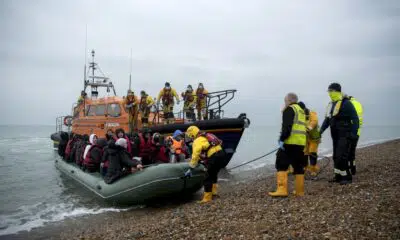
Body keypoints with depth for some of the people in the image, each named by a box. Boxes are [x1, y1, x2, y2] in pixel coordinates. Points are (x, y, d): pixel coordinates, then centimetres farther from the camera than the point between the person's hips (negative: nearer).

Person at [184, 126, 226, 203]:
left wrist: (190, 169, -11)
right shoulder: (205, 136, 22)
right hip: (221, 154, 9)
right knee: (214, 174, 28)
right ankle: (214, 191, 35)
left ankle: (207, 198, 4)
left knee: (208, 178, 0)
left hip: (214, 157, -9)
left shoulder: (197, 141, -6)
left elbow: (195, 155, -13)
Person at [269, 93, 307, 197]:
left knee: (281, 165, -8)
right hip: (301, 143, 9)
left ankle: (282, 190, -15)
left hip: (290, 142, -9)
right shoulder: (301, 110, 24)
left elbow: (287, 126, -17)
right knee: (298, 166, 13)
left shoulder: (289, 109, -4)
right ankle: (300, 191, 17)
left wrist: (282, 139, -20)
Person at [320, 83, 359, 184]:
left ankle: (347, 177, 0)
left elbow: (355, 119, -14)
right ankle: (338, 176, 22)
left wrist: (353, 133, -20)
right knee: (336, 156, 12)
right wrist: (322, 129, 8)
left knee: (341, 156, -12)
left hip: (345, 135, -9)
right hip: (335, 135, 9)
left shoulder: (346, 103, -12)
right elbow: (327, 119, 20)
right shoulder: (331, 104, 14)